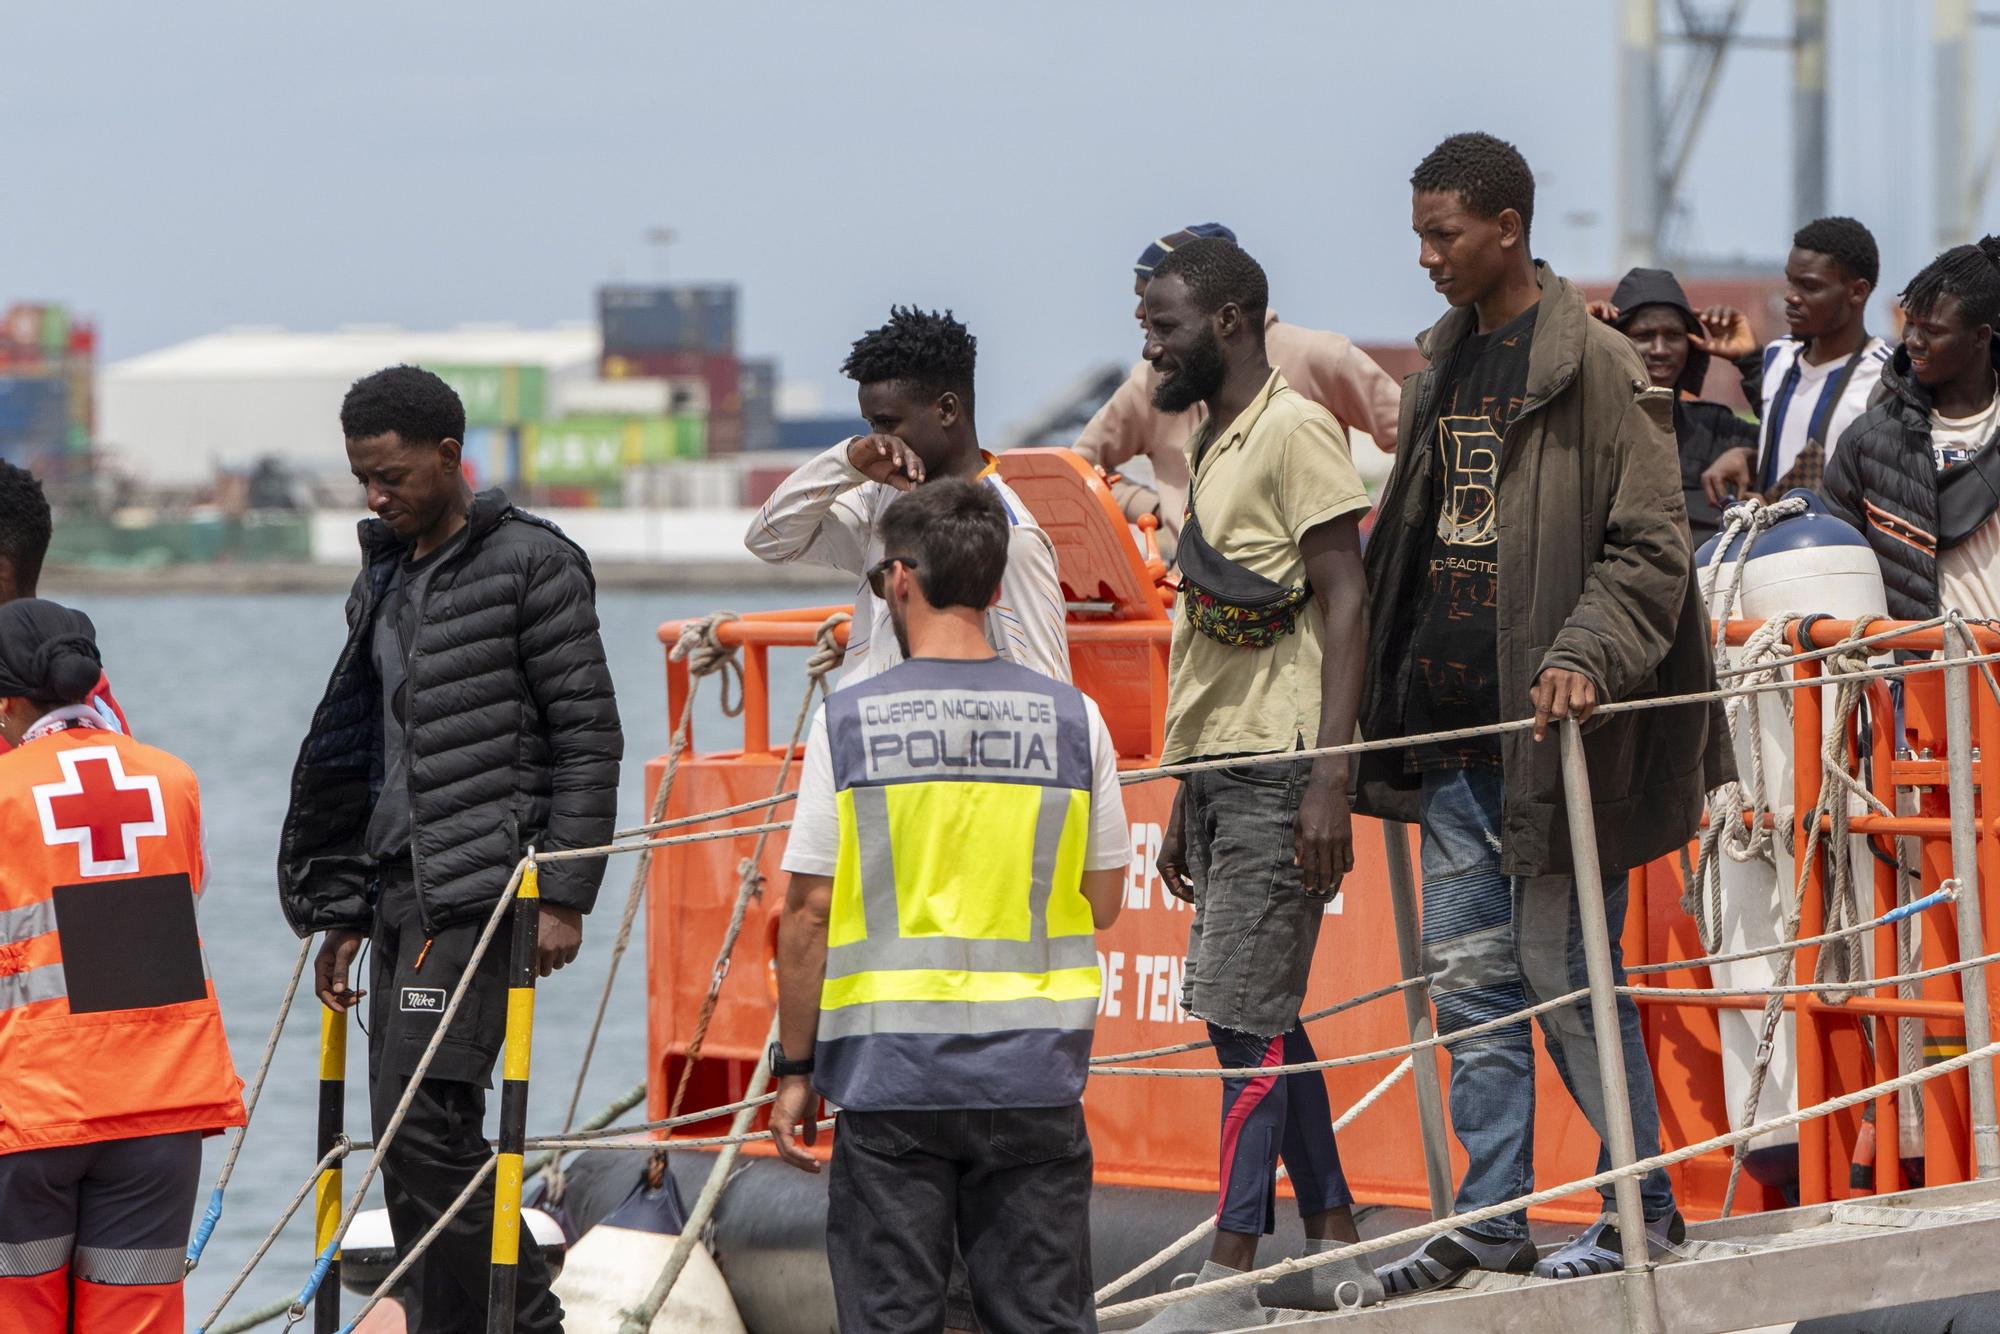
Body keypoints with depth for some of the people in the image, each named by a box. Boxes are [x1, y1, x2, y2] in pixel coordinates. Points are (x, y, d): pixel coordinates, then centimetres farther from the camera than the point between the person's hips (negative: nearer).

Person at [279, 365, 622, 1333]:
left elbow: (588, 735, -8)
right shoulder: (384, 578, 18)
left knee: (424, 1119, -16)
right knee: (420, 1139, 7)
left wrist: (565, 894, -14)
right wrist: (343, 909, 17)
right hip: (400, 888, 8)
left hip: (482, 890, -8)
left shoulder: (532, 563, -6)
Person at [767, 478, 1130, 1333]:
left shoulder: (850, 721, -5)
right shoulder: (1071, 718, 1)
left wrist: (794, 1069, 3)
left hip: (891, 1070, -2)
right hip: (1033, 1071, 2)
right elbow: (1104, 903, 8)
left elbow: (809, 915, -5)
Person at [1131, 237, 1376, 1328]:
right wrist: (1184, 800, 21)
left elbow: (1344, 603, -15)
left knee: (1246, 1014, -10)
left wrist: (1329, 777, -21)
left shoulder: (1296, 431, -9)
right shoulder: (1213, 444, 19)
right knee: (1260, 1016, 10)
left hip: (1281, 771, -9)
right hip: (1219, 768, 9)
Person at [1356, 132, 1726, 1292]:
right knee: (1470, 979, 7)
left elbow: (1650, 547, -12)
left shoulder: (1598, 367, -9)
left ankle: (1644, 1205, 7)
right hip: (1453, 728, 8)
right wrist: (1388, 692, 15)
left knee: (1565, 975, -4)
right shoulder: (1447, 364, 14)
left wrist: (1584, 656, -26)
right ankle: (1491, 1219, 12)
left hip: (1547, 723, -8)